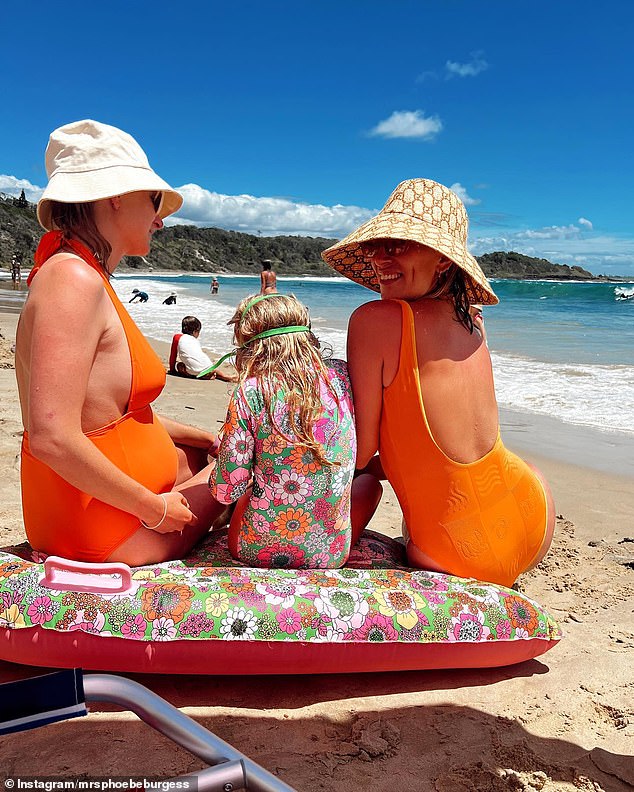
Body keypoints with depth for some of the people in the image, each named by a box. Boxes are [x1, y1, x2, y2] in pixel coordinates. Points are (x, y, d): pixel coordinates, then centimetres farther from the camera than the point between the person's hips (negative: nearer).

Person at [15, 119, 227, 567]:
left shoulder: (85, 278, 9)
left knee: (210, 452, 29)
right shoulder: (74, 281, -24)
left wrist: (200, 435, 15)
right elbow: (52, 437, -32)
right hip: (106, 531, -10)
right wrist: (154, 507, -21)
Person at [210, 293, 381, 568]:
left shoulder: (250, 392, -15)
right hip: (329, 555, -1)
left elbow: (226, 491, -11)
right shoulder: (341, 376, -6)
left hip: (257, 550, 2)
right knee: (369, 482, 30)